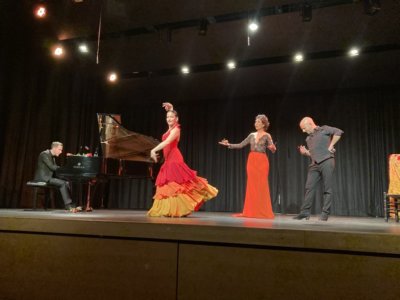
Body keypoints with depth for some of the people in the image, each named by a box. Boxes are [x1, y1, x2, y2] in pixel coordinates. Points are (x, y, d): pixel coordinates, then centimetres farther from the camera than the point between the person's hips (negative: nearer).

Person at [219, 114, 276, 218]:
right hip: (252, 161, 4)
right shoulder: (252, 135, 12)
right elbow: (241, 145, 11)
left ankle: (263, 212, 4)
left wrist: (273, 148, -30)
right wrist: (229, 144, 2)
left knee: (262, 186, -5)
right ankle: (251, 211, 10)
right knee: (251, 186, 3)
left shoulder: (267, 136, 0)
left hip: (262, 161, -4)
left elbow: (273, 150, -7)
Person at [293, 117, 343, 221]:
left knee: (327, 188, -1)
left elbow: (338, 132, -11)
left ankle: (325, 213, 3)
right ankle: (305, 211, 3)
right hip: (314, 165, 7)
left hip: (326, 162, -6)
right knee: (309, 187, 0)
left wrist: (331, 146, -11)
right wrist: (305, 152, 5)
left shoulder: (324, 129, 2)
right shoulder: (308, 139, 20)